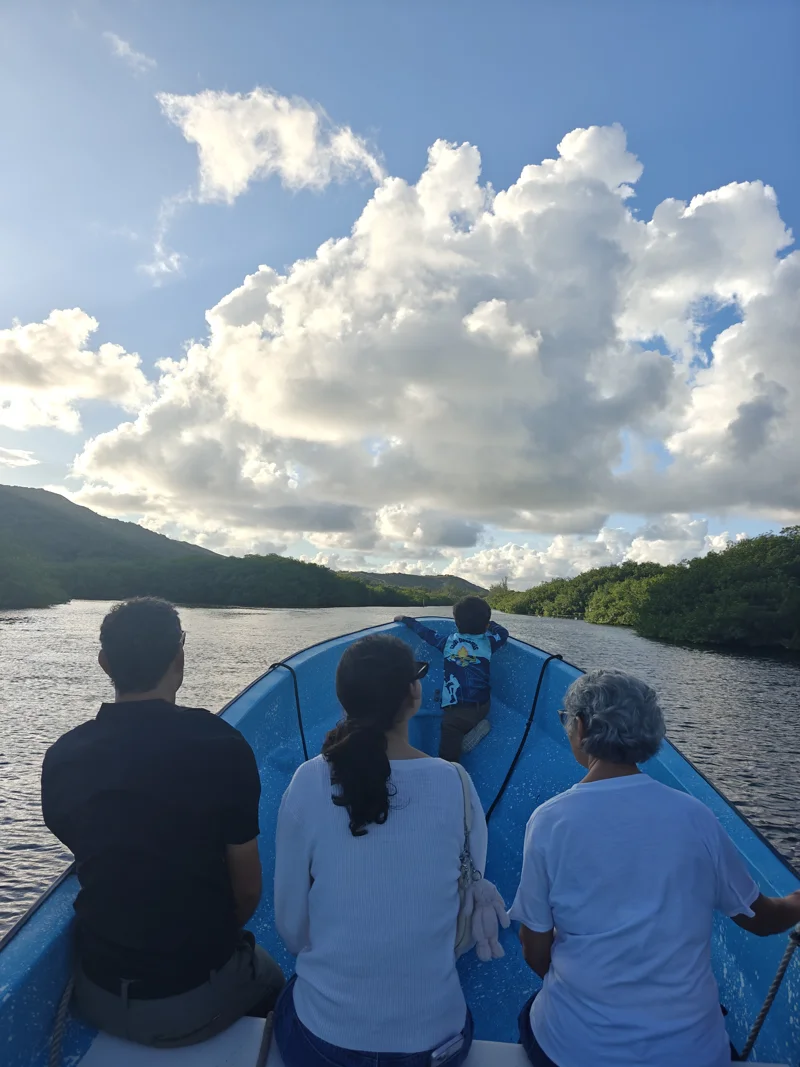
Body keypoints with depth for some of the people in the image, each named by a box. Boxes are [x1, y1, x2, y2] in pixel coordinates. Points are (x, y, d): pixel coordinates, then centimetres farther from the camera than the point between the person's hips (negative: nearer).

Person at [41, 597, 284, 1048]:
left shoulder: (61, 758, -11)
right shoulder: (222, 746, -22)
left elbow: (92, 865, 6)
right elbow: (248, 888, -11)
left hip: (99, 1001, 3)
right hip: (196, 1002, -3)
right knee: (269, 977, 27)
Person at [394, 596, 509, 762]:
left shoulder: (448, 642, 1)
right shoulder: (488, 643, 3)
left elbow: (425, 632, 9)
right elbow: (503, 632, 18)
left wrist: (405, 619, 23)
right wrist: (486, 624, 33)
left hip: (456, 709, -3)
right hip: (483, 705, 3)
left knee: (448, 757, -9)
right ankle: (476, 728, 5)